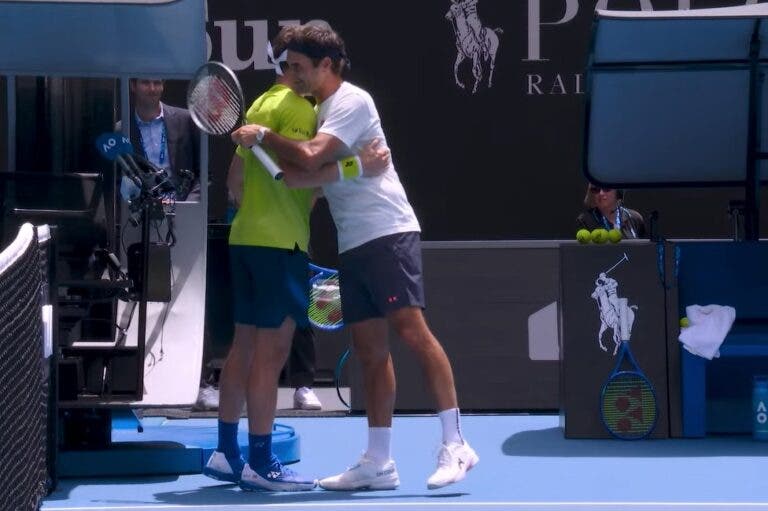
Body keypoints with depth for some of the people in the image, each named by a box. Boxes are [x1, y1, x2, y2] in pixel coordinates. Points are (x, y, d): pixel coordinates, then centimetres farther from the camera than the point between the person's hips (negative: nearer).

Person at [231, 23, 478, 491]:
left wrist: (263, 135, -7)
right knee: (370, 350, 6)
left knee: (411, 329, -16)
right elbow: (301, 174, 5)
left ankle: (455, 445, -17)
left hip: (388, 233, -9)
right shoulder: (319, 111, 20)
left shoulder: (352, 101, -6)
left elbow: (311, 158, -18)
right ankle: (379, 463, 6)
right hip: (353, 246, 9)